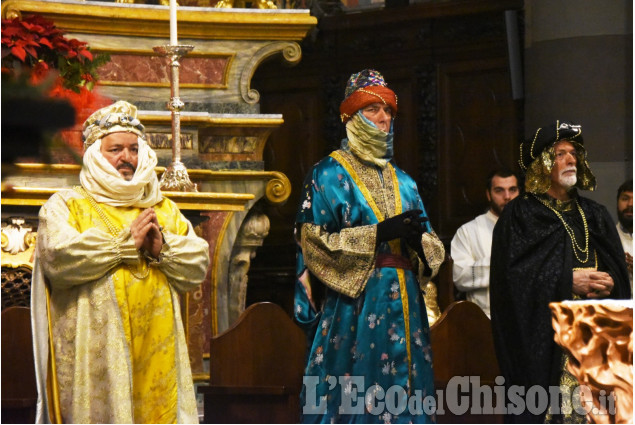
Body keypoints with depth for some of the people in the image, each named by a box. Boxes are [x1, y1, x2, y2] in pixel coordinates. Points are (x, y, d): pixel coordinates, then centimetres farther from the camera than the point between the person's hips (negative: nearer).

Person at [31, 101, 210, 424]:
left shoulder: (164, 210, 21)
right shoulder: (66, 205, 6)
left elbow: (198, 266, 12)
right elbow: (59, 258, -13)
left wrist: (163, 248, -7)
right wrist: (127, 242, -9)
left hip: (156, 349, 4)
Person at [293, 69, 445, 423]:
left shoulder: (402, 181, 18)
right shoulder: (329, 175, 2)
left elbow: (433, 248, 15)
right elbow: (315, 242, -9)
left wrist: (418, 240, -9)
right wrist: (378, 234, -16)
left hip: (403, 306, 5)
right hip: (352, 304, -5)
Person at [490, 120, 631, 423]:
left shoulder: (594, 215, 17)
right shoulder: (520, 215, 2)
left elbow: (620, 273, 13)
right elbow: (513, 276, -9)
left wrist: (609, 285, -9)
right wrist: (568, 281, -15)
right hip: (544, 338, -4)